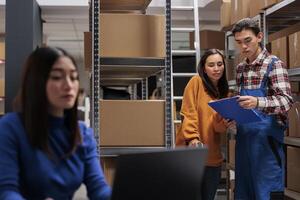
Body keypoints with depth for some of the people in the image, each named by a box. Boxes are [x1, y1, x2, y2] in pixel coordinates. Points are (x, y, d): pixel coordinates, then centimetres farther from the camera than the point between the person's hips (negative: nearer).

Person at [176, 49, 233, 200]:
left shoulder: (223, 91, 13)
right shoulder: (196, 82, -4)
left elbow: (218, 128, 10)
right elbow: (188, 113, -12)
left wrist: (224, 124, -12)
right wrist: (192, 138, -25)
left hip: (212, 155, 6)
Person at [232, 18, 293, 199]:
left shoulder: (274, 64, -7)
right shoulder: (240, 68, 12)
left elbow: (286, 101, -18)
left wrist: (258, 103, -36)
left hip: (266, 136, -6)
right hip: (243, 136, 6)